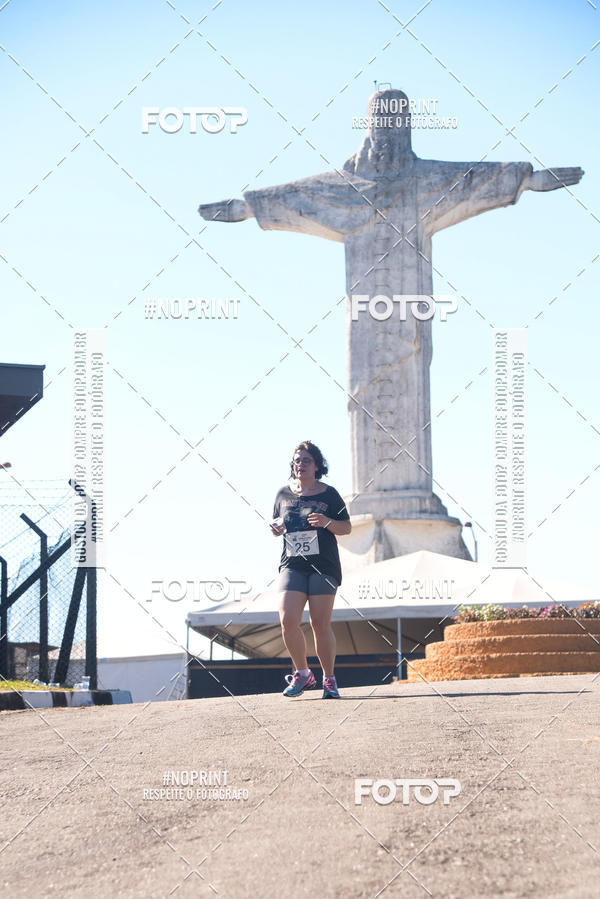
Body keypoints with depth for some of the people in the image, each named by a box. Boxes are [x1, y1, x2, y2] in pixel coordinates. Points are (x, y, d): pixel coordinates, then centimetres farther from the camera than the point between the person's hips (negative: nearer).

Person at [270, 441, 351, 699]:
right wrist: (276, 529, -1)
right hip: (292, 565, 2)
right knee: (288, 620, -13)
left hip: (324, 566, -2)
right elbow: (277, 523, 23)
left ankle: (329, 679, 11)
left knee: (320, 624, -3)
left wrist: (327, 522, -14)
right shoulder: (284, 494, 11)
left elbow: (347, 527, 5)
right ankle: (302, 673, 4)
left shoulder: (329, 494, 4)